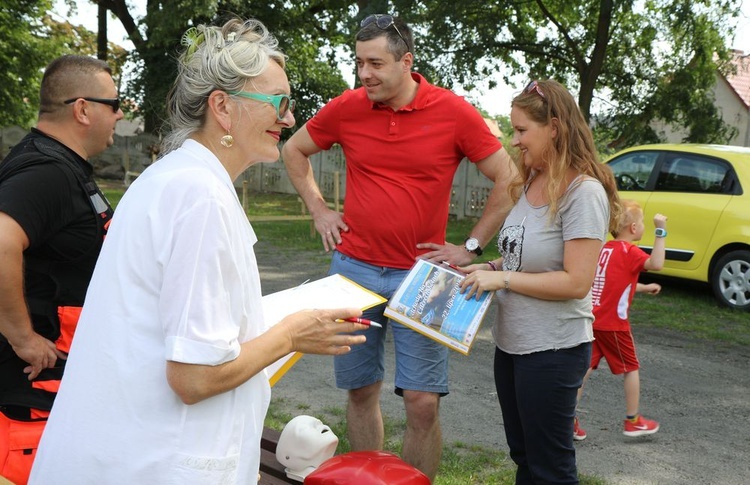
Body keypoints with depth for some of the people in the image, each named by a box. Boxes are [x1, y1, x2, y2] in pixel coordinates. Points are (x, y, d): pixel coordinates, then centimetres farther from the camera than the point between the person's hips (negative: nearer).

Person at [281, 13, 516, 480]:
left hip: (420, 274, -2)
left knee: (423, 402, -3)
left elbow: (508, 179, -1)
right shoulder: (346, 108, -1)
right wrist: (318, 209, 8)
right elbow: (294, 151, 16)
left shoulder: (454, 113, -7)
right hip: (354, 266, 2)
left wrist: (471, 247, -4)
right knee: (361, 390, 11)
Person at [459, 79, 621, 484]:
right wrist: (489, 267, 1)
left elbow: (576, 282, -24)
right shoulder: (530, 183, 6)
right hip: (511, 341, 8)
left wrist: (502, 278, -20)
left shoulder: (584, 191, -19)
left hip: (552, 349, -8)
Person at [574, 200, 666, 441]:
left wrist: (644, 288, 27)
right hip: (613, 324, -7)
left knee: (585, 367, 8)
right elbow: (656, 264, -29)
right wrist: (660, 231, -24)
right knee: (631, 368, 11)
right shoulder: (628, 251, -12)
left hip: (591, 320, 7)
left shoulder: (604, 248, 13)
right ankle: (632, 421, 21)